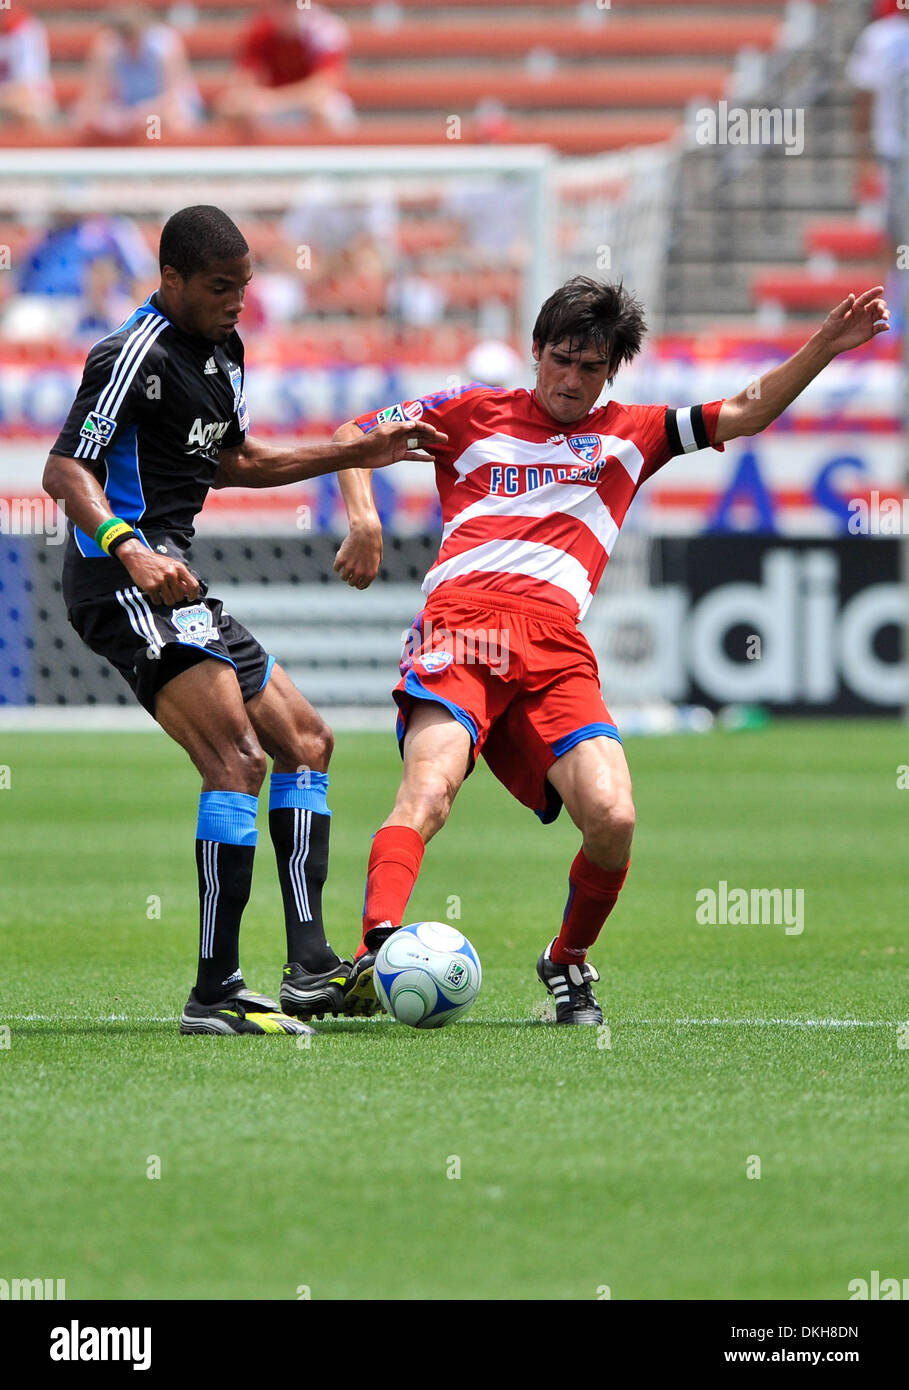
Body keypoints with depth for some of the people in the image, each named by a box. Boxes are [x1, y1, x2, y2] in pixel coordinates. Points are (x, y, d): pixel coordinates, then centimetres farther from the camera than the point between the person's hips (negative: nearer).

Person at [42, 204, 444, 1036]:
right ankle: (216, 992, -23)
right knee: (238, 759, -21)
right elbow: (66, 471, -22)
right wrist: (129, 548, -39)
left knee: (305, 740, 15)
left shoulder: (222, 348, 16)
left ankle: (311, 969, 13)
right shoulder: (138, 355, -15)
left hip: (172, 582, 11)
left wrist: (354, 458, 26)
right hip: (126, 584, -11)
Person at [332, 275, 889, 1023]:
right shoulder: (472, 412, 21)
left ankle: (568, 962, 10)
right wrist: (363, 518, 8)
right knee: (429, 790, -29)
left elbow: (747, 412, 27)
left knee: (612, 819, -17)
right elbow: (352, 437, 26)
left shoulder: (629, 434, 27)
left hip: (557, 647, 2)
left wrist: (827, 344, 16)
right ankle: (379, 950, -46)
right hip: (460, 622, -2)